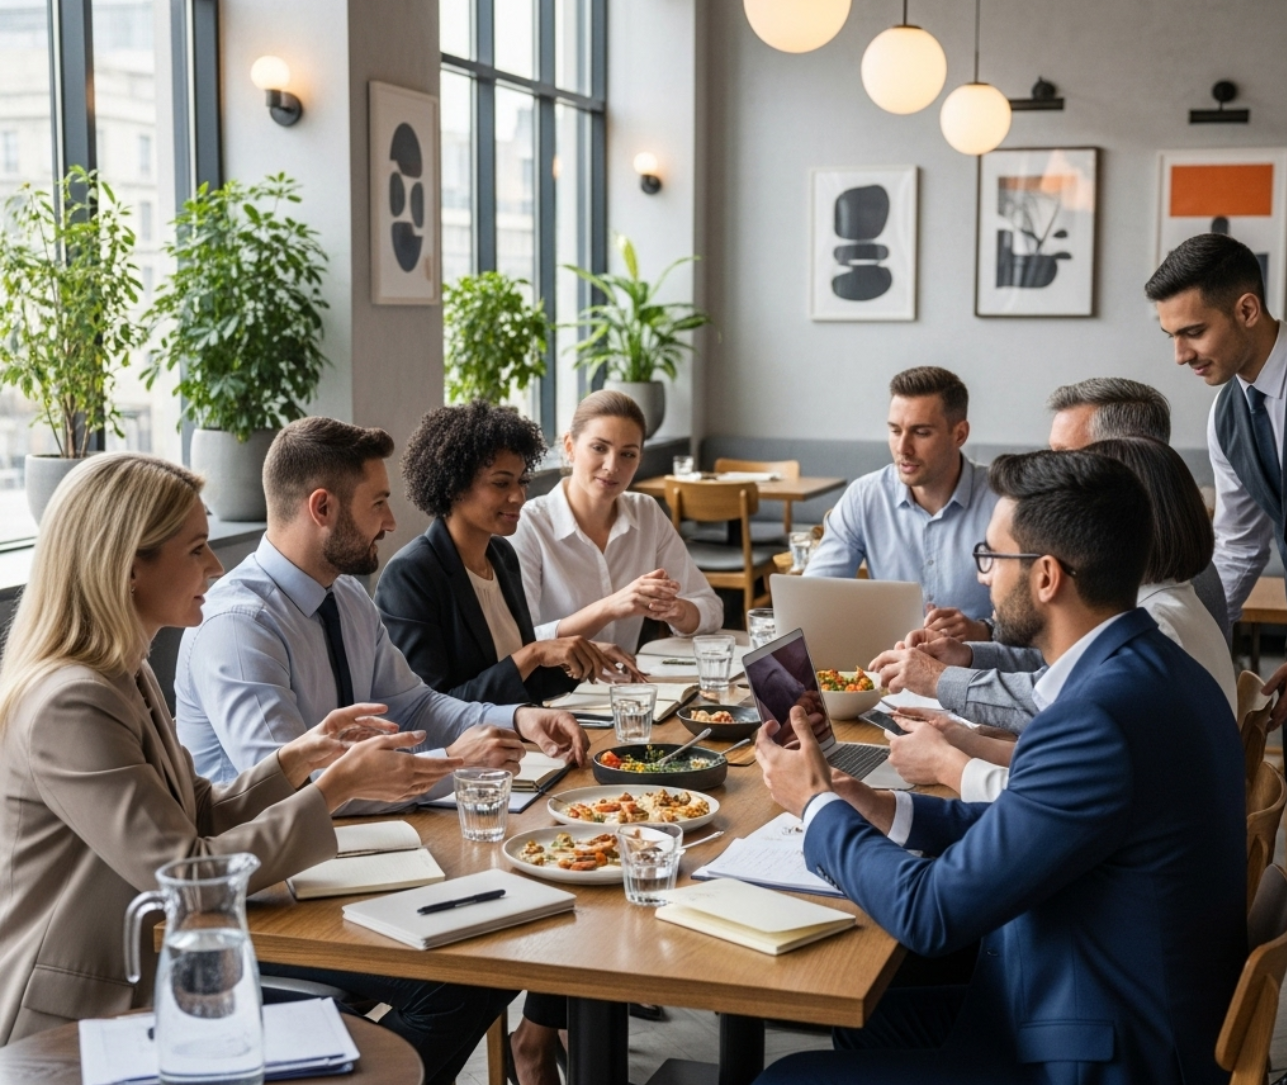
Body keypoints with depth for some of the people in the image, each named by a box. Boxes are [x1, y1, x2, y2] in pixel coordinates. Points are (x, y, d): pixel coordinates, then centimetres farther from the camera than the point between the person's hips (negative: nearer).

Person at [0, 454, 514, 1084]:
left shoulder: (125, 677, 9)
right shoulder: (70, 707, -22)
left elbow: (200, 820, 13)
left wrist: (296, 760, -3)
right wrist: (337, 787, -19)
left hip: (153, 979, 9)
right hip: (79, 1028, -9)